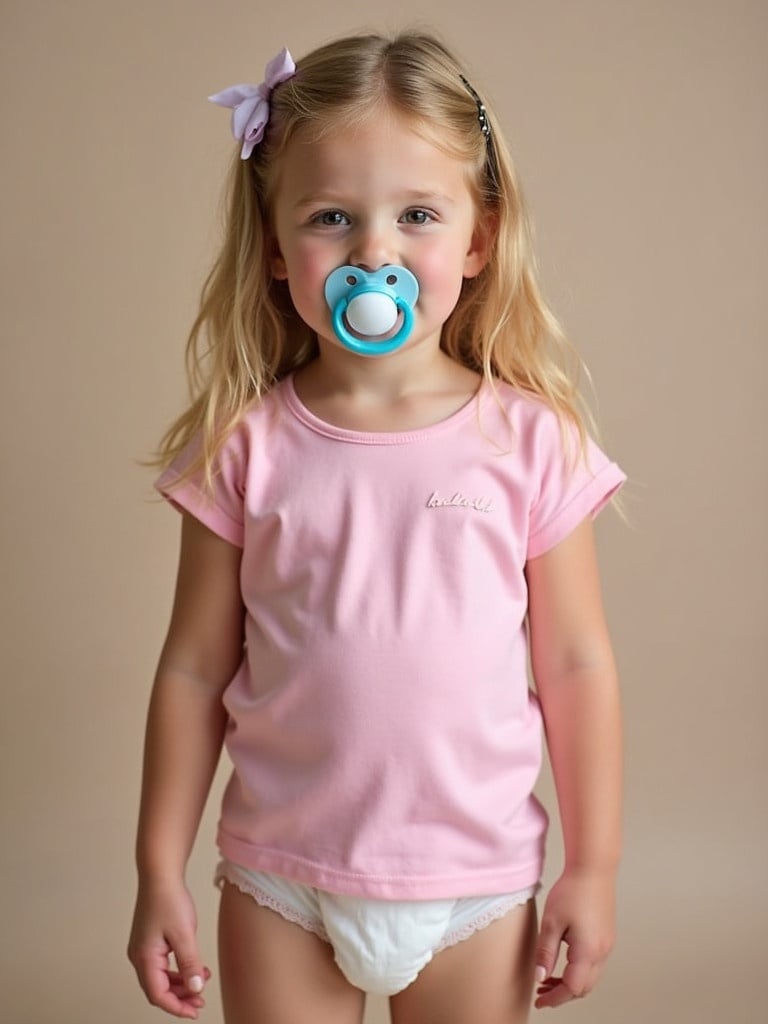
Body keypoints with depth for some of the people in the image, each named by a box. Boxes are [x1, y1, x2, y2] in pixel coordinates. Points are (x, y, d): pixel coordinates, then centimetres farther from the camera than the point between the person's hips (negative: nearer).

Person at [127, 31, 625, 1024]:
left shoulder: (532, 442, -8)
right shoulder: (247, 448, -7)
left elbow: (577, 664, -2)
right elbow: (195, 668, -1)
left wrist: (593, 867, 1)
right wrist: (160, 870, 1)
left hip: (474, 885, 0)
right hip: (281, 881, 1)